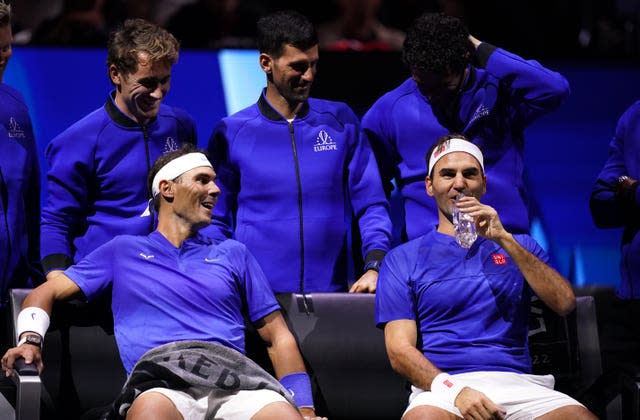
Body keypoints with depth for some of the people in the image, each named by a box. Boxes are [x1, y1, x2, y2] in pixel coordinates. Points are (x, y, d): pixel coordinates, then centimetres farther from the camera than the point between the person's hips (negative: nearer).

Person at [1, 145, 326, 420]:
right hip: (159, 376, -2)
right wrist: (30, 340, 0)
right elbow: (46, 293, 23)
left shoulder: (233, 254, 28)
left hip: (233, 373, 2)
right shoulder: (123, 251, 25)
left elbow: (278, 337, 24)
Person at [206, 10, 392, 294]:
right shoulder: (232, 133, 3)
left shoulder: (340, 122, 8)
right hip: (257, 296, -1)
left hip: (331, 289, 2)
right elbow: (215, 222, 7)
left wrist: (374, 266, -8)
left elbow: (371, 204, 7)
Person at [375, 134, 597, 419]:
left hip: (518, 383, 2)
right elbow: (400, 350, 2)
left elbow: (564, 304, 3)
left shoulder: (518, 246, 21)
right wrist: (453, 389, -18)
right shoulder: (403, 259, 13)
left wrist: (504, 239, -5)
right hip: (442, 385, -2)